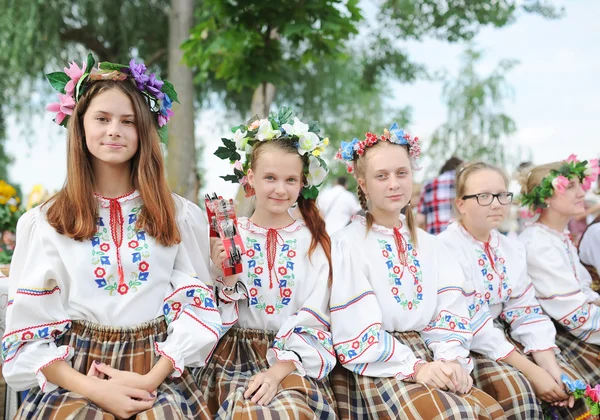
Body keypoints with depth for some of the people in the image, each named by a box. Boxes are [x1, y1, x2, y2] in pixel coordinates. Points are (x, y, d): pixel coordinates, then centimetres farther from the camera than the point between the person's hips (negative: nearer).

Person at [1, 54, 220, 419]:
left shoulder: (180, 216, 8)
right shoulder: (45, 222, 6)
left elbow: (197, 308, 4)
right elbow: (29, 327, 1)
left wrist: (151, 380, -11)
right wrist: (94, 389, -13)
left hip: (158, 372, 0)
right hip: (74, 374, 0)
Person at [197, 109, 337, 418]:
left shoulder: (314, 241, 4)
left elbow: (313, 319, -3)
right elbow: (219, 319, 3)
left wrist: (278, 371, -16)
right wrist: (227, 279, -16)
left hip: (294, 357, 0)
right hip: (236, 353, 0)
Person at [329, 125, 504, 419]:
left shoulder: (429, 244, 14)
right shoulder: (349, 243, -6)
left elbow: (449, 310, 6)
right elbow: (357, 331, -14)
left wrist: (452, 359, -12)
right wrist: (414, 367, -20)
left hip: (428, 360, 6)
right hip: (377, 367, -6)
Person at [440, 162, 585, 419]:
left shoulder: (512, 249, 7)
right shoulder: (446, 249, -18)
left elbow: (525, 310, 2)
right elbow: (471, 323, -23)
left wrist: (550, 366, -14)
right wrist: (532, 372, -24)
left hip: (503, 336, 7)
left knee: (568, 383, -8)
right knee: (516, 391, -28)